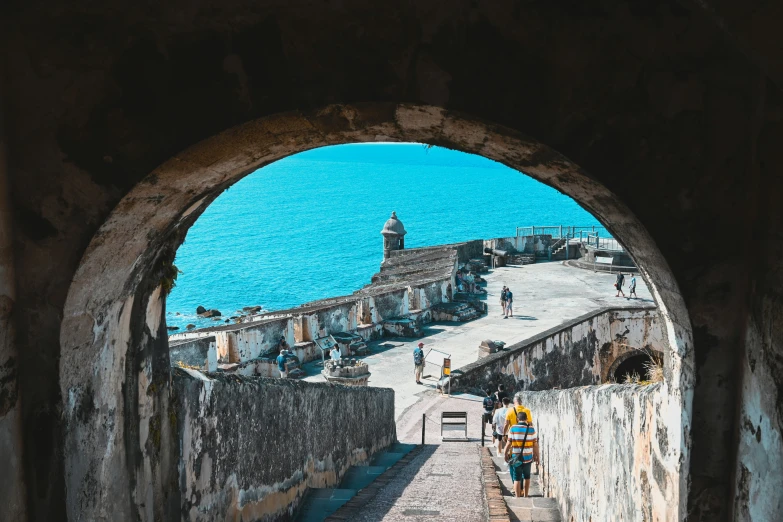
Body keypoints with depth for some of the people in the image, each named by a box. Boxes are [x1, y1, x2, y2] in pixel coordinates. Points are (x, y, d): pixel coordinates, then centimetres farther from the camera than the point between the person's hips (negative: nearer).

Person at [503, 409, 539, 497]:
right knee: (527, 477, 21)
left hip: (516, 458, -2)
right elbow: (535, 444, -2)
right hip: (528, 457, 2)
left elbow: (509, 443, -7)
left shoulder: (513, 428, -8)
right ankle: (526, 495, 30)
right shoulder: (532, 429, -4)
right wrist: (536, 455, 10)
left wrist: (505, 454, 5)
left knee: (517, 479, 5)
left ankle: (517, 497, 5)